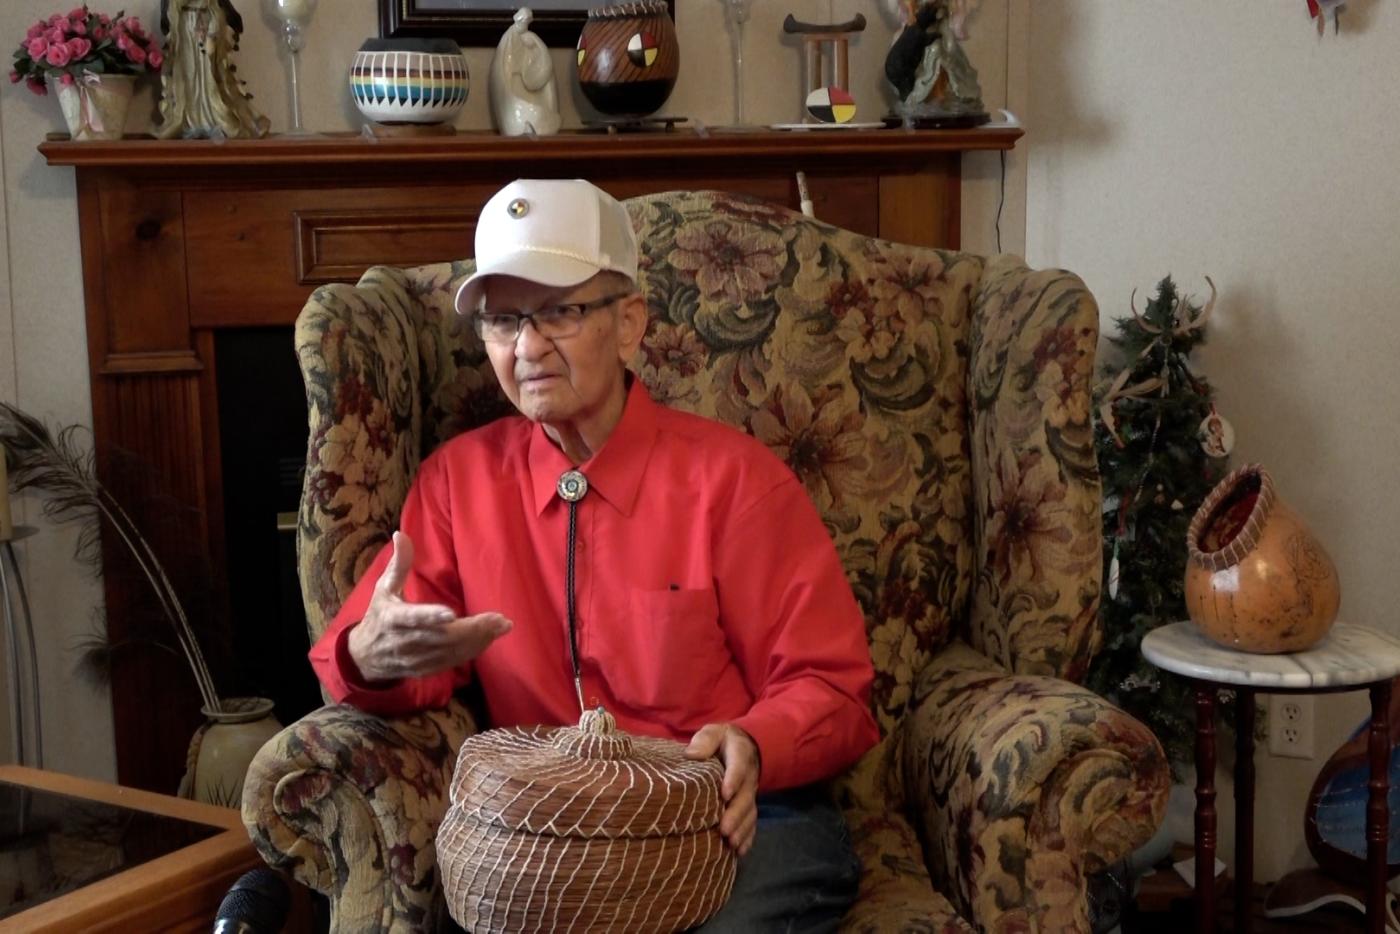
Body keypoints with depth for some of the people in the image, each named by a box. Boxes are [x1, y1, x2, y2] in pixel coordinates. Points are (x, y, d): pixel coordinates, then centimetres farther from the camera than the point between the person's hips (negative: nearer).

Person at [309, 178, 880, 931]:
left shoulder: (731, 476, -4)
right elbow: (359, 651, 4)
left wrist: (752, 749, -26)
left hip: (738, 816, -2)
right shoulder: (457, 478, 6)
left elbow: (830, 690, -4)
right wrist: (371, 657, -21)